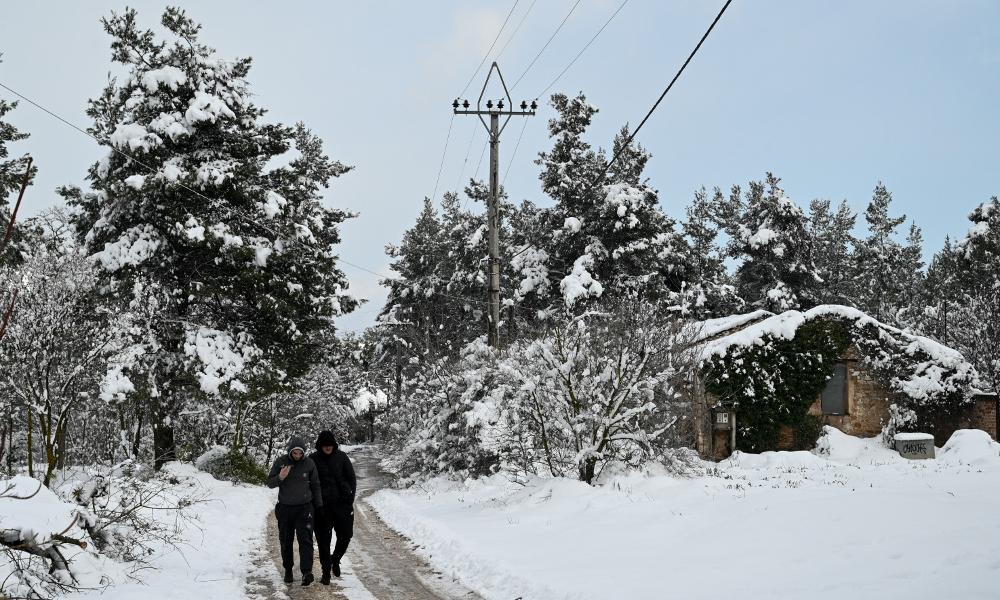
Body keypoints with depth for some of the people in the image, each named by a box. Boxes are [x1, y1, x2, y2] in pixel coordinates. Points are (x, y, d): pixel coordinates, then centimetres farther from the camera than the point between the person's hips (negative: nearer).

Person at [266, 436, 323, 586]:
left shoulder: (309, 464, -3)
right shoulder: (280, 462, -4)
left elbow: (315, 486, 7)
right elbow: (270, 483, 0)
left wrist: (319, 506, 6)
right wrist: (280, 478, -22)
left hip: (304, 507, -1)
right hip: (284, 508, 1)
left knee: (305, 540, -11)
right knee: (286, 541, 8)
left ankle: (307, 571, -18)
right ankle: (288, 570, 22)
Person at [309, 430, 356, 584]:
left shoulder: (341, 457, 1)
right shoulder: (313, 459, -2)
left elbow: (352, 478, 5)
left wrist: (350, 498, -2)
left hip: (342, 503, 1)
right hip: (322, 505, -1)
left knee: (345, 534, 1)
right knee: (323, 539, 0)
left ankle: (335, 559, 30)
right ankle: (326, 572, 9)